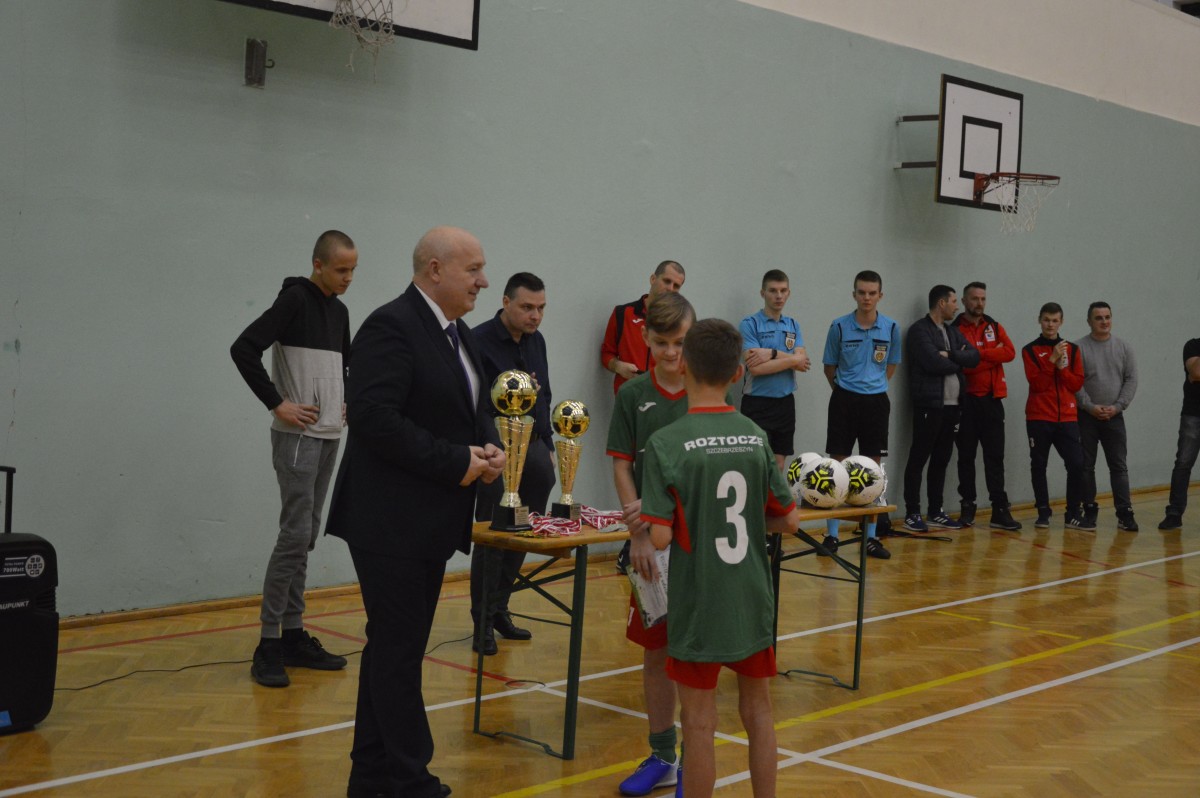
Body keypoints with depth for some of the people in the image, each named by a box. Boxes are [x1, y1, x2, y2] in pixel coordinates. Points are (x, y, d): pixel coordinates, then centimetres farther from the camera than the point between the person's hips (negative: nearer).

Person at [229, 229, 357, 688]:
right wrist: (277, 403, -19)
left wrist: (347, 400, 14)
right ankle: (269, 645, -5)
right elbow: (243, 348, -20)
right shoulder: (295, 299, -11)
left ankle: (293, 636, 16)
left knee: (306, 538, 10)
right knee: (295, 534, -11)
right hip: (297, 437, -8)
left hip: (330, 438, 8)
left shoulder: (339, 310, 13)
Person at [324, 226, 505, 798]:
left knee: (394, 648, 16)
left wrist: (488, 448, 0)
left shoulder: (455, 332, 13)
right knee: (398, 652, -1)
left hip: (429, 522, 10)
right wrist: (457, 463, -21)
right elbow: (374, 418, -25)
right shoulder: (391, 327, -16)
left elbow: (471, 409, 22)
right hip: (390, 521, -10)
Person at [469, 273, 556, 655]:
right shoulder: (480, 341, -10)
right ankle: (484, 621, 10)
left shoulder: (536, 341, 12)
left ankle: (498, 610, 24)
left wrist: (548, 447, 19)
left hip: (534, 448, 7)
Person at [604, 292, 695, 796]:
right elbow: (622, 467, 2)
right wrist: (638, 535, -8)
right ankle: (661, 757, 24)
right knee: (656, 650, 11)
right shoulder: (633, 395, 1)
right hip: (651, 541, 2)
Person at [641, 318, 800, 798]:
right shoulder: (756, 438, -1)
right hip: (754, 602, 4)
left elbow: (660, 537, -18)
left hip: (698, 606, -4)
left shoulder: (666, 444, -15)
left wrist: (641, 523, 3)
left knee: (699, 722, 7)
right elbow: (789, 521, 3)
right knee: (758, 713, 15)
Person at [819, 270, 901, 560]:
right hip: (844, 401, -1)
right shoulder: (839, 326, -4)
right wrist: (845, 387, 10)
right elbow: (829, 367, 7)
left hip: (876, 401, 2)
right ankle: (831, 535, 7)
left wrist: (874, 386, 12)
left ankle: (871, 537, 11)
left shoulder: (891, 328, 1)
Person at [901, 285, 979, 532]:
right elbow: (934, 363, -20)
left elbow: (974, 356, 5)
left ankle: (936, 513, 18)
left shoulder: (952, 331, 18)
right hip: (929, 404, -8)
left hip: (951, 405, 8)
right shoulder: (920, 330, -7)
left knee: (941, 460, 12)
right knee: (918, 459, -3)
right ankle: (912, 514, 1)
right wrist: (959, 361, -3)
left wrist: (950, 355, -11)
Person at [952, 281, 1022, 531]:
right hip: (967, 400, -3)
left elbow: (1010, 352, -5)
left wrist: (978, 354, -13)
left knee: (995, 455, 2)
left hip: (992, 399, 3)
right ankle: (967, 507, 12)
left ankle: (1000, 509, 3)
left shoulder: (995, 327, 12)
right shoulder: (955, 330, -3)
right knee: (966, 456, 4)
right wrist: (993, 355, -9)